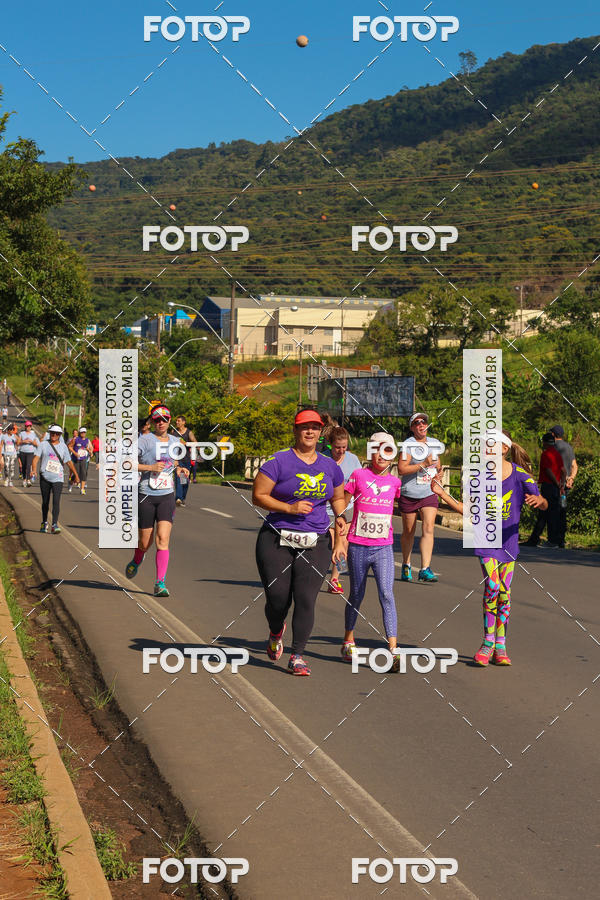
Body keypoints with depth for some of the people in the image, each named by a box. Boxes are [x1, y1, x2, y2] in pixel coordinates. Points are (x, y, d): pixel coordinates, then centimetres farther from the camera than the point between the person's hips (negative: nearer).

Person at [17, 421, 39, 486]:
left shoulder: (33, 434, 8)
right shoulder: (22, 433, 7)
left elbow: (36, 444, 7)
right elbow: (18, 443, 3)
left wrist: (31, 441, -12)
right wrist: (23, 441, -13)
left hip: (30, 452, -1)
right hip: (22, 452, 1)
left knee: (28, 466, -18)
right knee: (23, 466, 7)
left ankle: (28, 480, -26)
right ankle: (24, 479, 22)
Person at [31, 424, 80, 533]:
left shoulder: (63, 446, 9)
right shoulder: (43, 445, 5)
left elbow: (69, 462, 14)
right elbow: (36, 458, -5)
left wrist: (76, 475, 12)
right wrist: (34, 470, -22)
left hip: (58, 478, 0)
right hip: (45, 477, 0)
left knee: (56, 501, -13)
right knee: (45, 502, 10)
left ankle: (55, 524, -15)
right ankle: (44, 523, 26)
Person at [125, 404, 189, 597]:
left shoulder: (175, 441, 10)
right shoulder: (145, 440, -7)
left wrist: (179, 469, 8)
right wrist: (150, 467, -19)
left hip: (167, 496, 3)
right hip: (146, 496, -3)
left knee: (163, 539, -12)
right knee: (145, 542, 6)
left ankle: (160, 583, -10)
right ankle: (136, 562, 41)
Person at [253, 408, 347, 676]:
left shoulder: (330, 466, 11)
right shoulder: (279, 461, -4)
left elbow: (338, 497, 25)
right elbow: (258, 496, -5)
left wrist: (341, 516, 4)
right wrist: (290, 508, -16)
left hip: (316, 544, 3)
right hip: (277, 541, -2)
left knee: (306, 600, -6)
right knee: (278, 599, -1)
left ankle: (297, 656, 5)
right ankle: (275, 633, 34)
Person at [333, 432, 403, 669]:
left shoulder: (394, 482, 5)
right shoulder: (358, 476, -1)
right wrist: (339, 541, 0)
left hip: (384, 548, 1)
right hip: (358, 547, 0)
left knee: (386, 594, -13)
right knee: (356, 596, 13)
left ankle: (394, 650, -17)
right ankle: (349, 641, 33)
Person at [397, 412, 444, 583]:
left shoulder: (435, 444, 10)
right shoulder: (408, 445, -9)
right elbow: (401, 469, -18)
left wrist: (438, 469, 4)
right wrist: (423, 465, -23)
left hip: (429, 494, 3)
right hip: (409, 494, -3)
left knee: (428, 528, -12)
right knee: (408, 532, 9)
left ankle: (425, 569, -16)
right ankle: (406, 566, 30)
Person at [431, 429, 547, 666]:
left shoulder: (520, 475, -7)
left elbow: (543, 504, -11)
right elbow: (466, 509, 2)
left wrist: (539, 500, -35)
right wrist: (442, 493, -9)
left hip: (508, 540, 1)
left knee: (504, 592, 5)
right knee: (492, 586, -16)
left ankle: (500, 646, 17)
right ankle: (488, 642, -3)